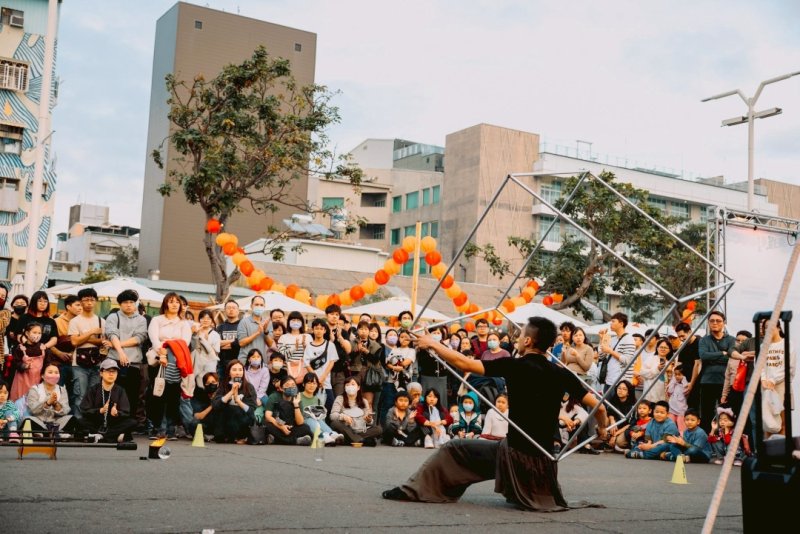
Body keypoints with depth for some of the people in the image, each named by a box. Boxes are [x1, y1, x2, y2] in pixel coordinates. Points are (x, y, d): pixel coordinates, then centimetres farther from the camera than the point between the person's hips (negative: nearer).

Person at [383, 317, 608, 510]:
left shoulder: (515, 366, -11)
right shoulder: (561, 374, 0)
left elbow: (465, 363, -9)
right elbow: (598, 407, 3)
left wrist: (432, 344, 3)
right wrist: (602, 428, 24)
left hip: (515, 453, -4)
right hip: (543, 458, 5)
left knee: (454, 449, 11)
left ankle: (413, 490, 11)